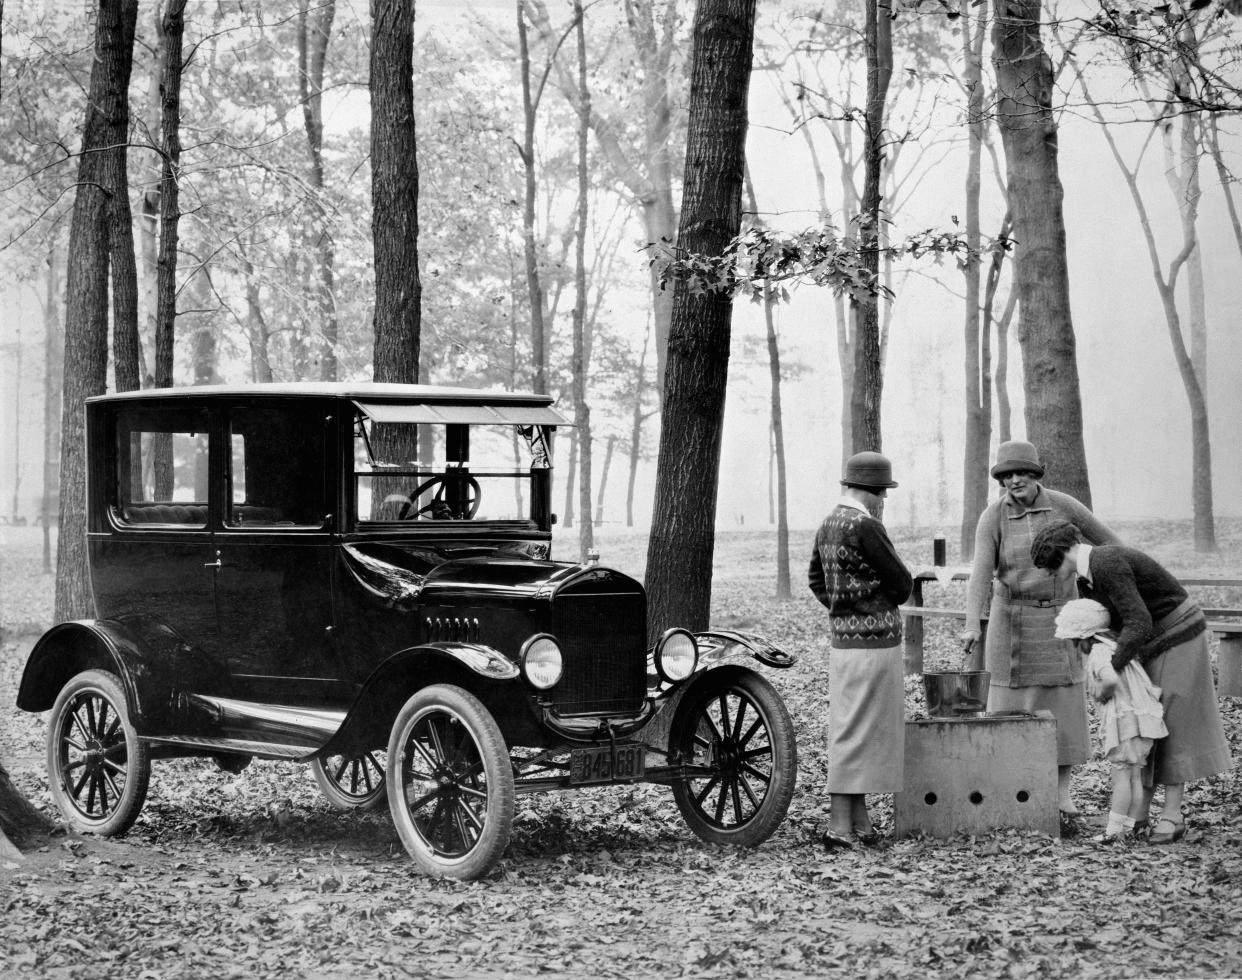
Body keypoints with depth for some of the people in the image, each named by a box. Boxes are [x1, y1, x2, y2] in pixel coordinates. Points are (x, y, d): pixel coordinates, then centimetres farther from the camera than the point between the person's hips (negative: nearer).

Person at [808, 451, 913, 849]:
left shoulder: (827, 526, 10)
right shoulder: (865, 527, -18)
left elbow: (817, 581, 22)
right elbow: (901, 584, -11)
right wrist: (885, 594, 10)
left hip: (843, 638, 9)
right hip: (874, 640, -9)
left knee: (852, 730, 14)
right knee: (859, 731, -5)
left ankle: (859, 822, 21)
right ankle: (839, 826, -5)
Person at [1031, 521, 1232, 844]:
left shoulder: (1108, 565, -27)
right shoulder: (1086, 579, 4)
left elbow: (1139, 624, -32)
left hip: (1179, 635, -9)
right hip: (1153, 642, 9)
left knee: (1172, 725, -6)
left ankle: (1172, 814, -2)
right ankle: (1140, 813, 9)